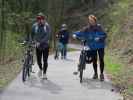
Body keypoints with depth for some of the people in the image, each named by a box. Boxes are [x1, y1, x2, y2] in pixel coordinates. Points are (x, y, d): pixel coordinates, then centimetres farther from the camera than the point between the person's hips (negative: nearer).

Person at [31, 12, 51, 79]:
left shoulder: (47, 26, -9)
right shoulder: (34, 26, -2)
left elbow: (47, 36, -16)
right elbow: (32, 35, 7)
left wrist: (40, 42, -23)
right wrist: (35, 41, -7)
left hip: (45, 45, -2)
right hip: (38, 46, 2)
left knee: (45, 60, -2)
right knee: (38, 60, 2)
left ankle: (44, 74, 11)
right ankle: (40, 69, 34)